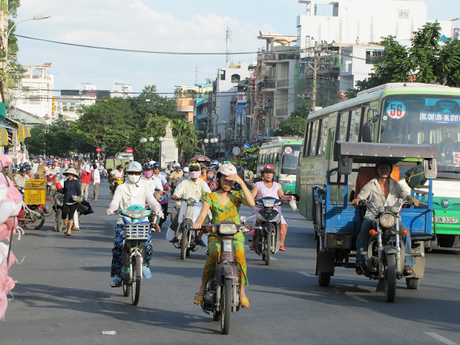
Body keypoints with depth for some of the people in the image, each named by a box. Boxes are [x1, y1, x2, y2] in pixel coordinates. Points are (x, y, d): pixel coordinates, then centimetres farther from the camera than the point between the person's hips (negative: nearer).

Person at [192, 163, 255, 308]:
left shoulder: (237, 196, 10)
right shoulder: (210, 197, 9)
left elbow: (251, 203, -11)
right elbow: (203, 213, -8)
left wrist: (241, 183, -13)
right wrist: (198, 222, -31)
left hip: (235, 236, 0)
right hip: (216, 236, 0)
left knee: (239, 254, -32)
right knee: (214, 254, -33)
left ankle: (242, 291, -26)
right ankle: (202, 289, -24)